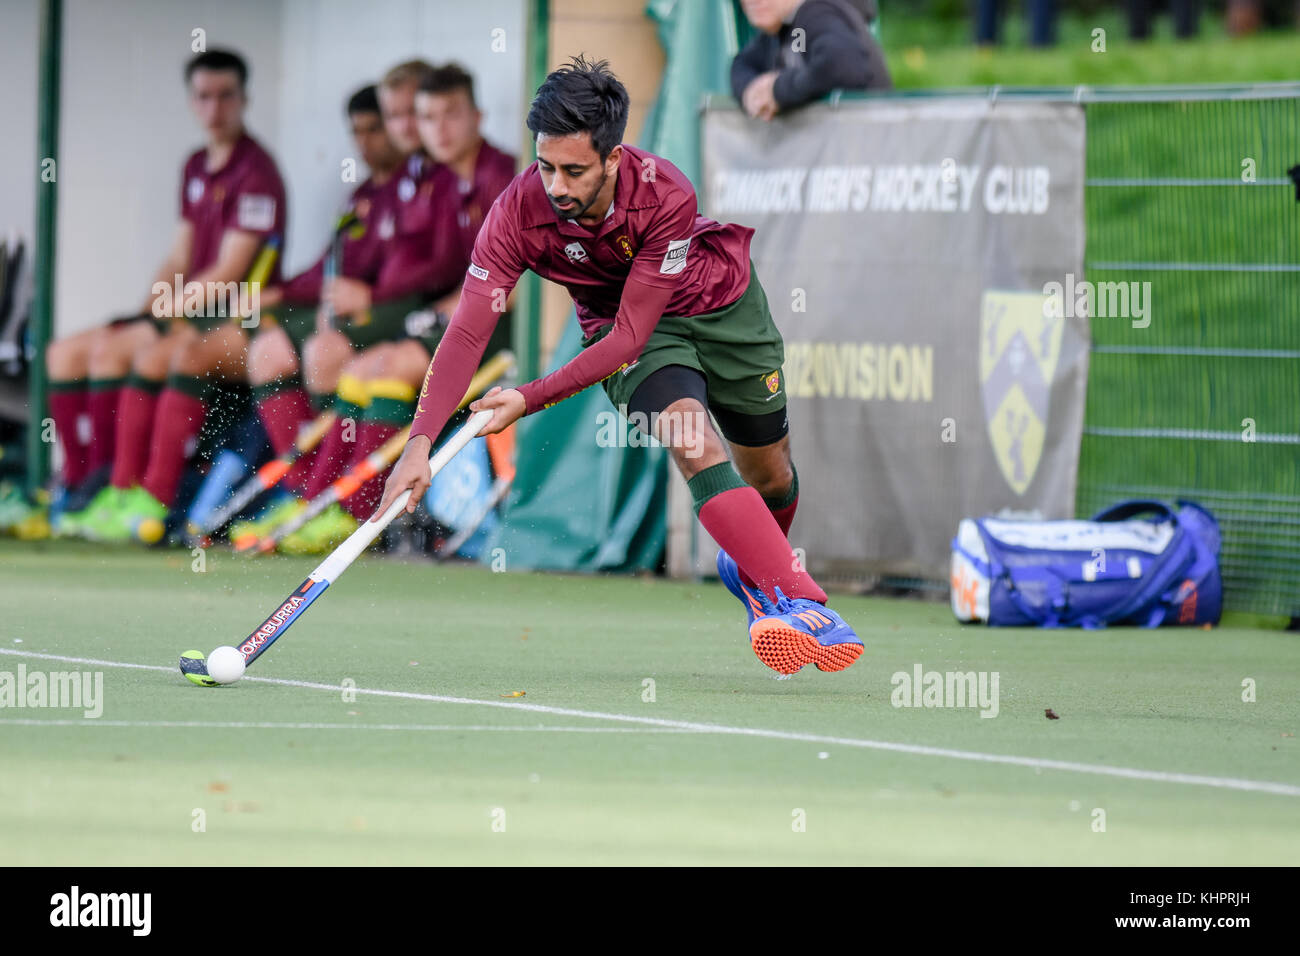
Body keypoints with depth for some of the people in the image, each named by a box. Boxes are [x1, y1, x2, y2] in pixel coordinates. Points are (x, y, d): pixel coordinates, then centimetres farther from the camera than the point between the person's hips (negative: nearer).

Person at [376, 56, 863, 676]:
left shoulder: (664, 194, -35)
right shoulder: (518, 213, -30)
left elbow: (630, 333, -32)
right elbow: (467, 332, -30)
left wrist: (530, 399, -37)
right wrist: (420, 443, -41)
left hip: (723, 302, 0)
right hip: (619, 324, 0)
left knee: (770, 472, 11)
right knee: (692, 437, -29)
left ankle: (751, 566, 48)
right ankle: (799, 602, -36)